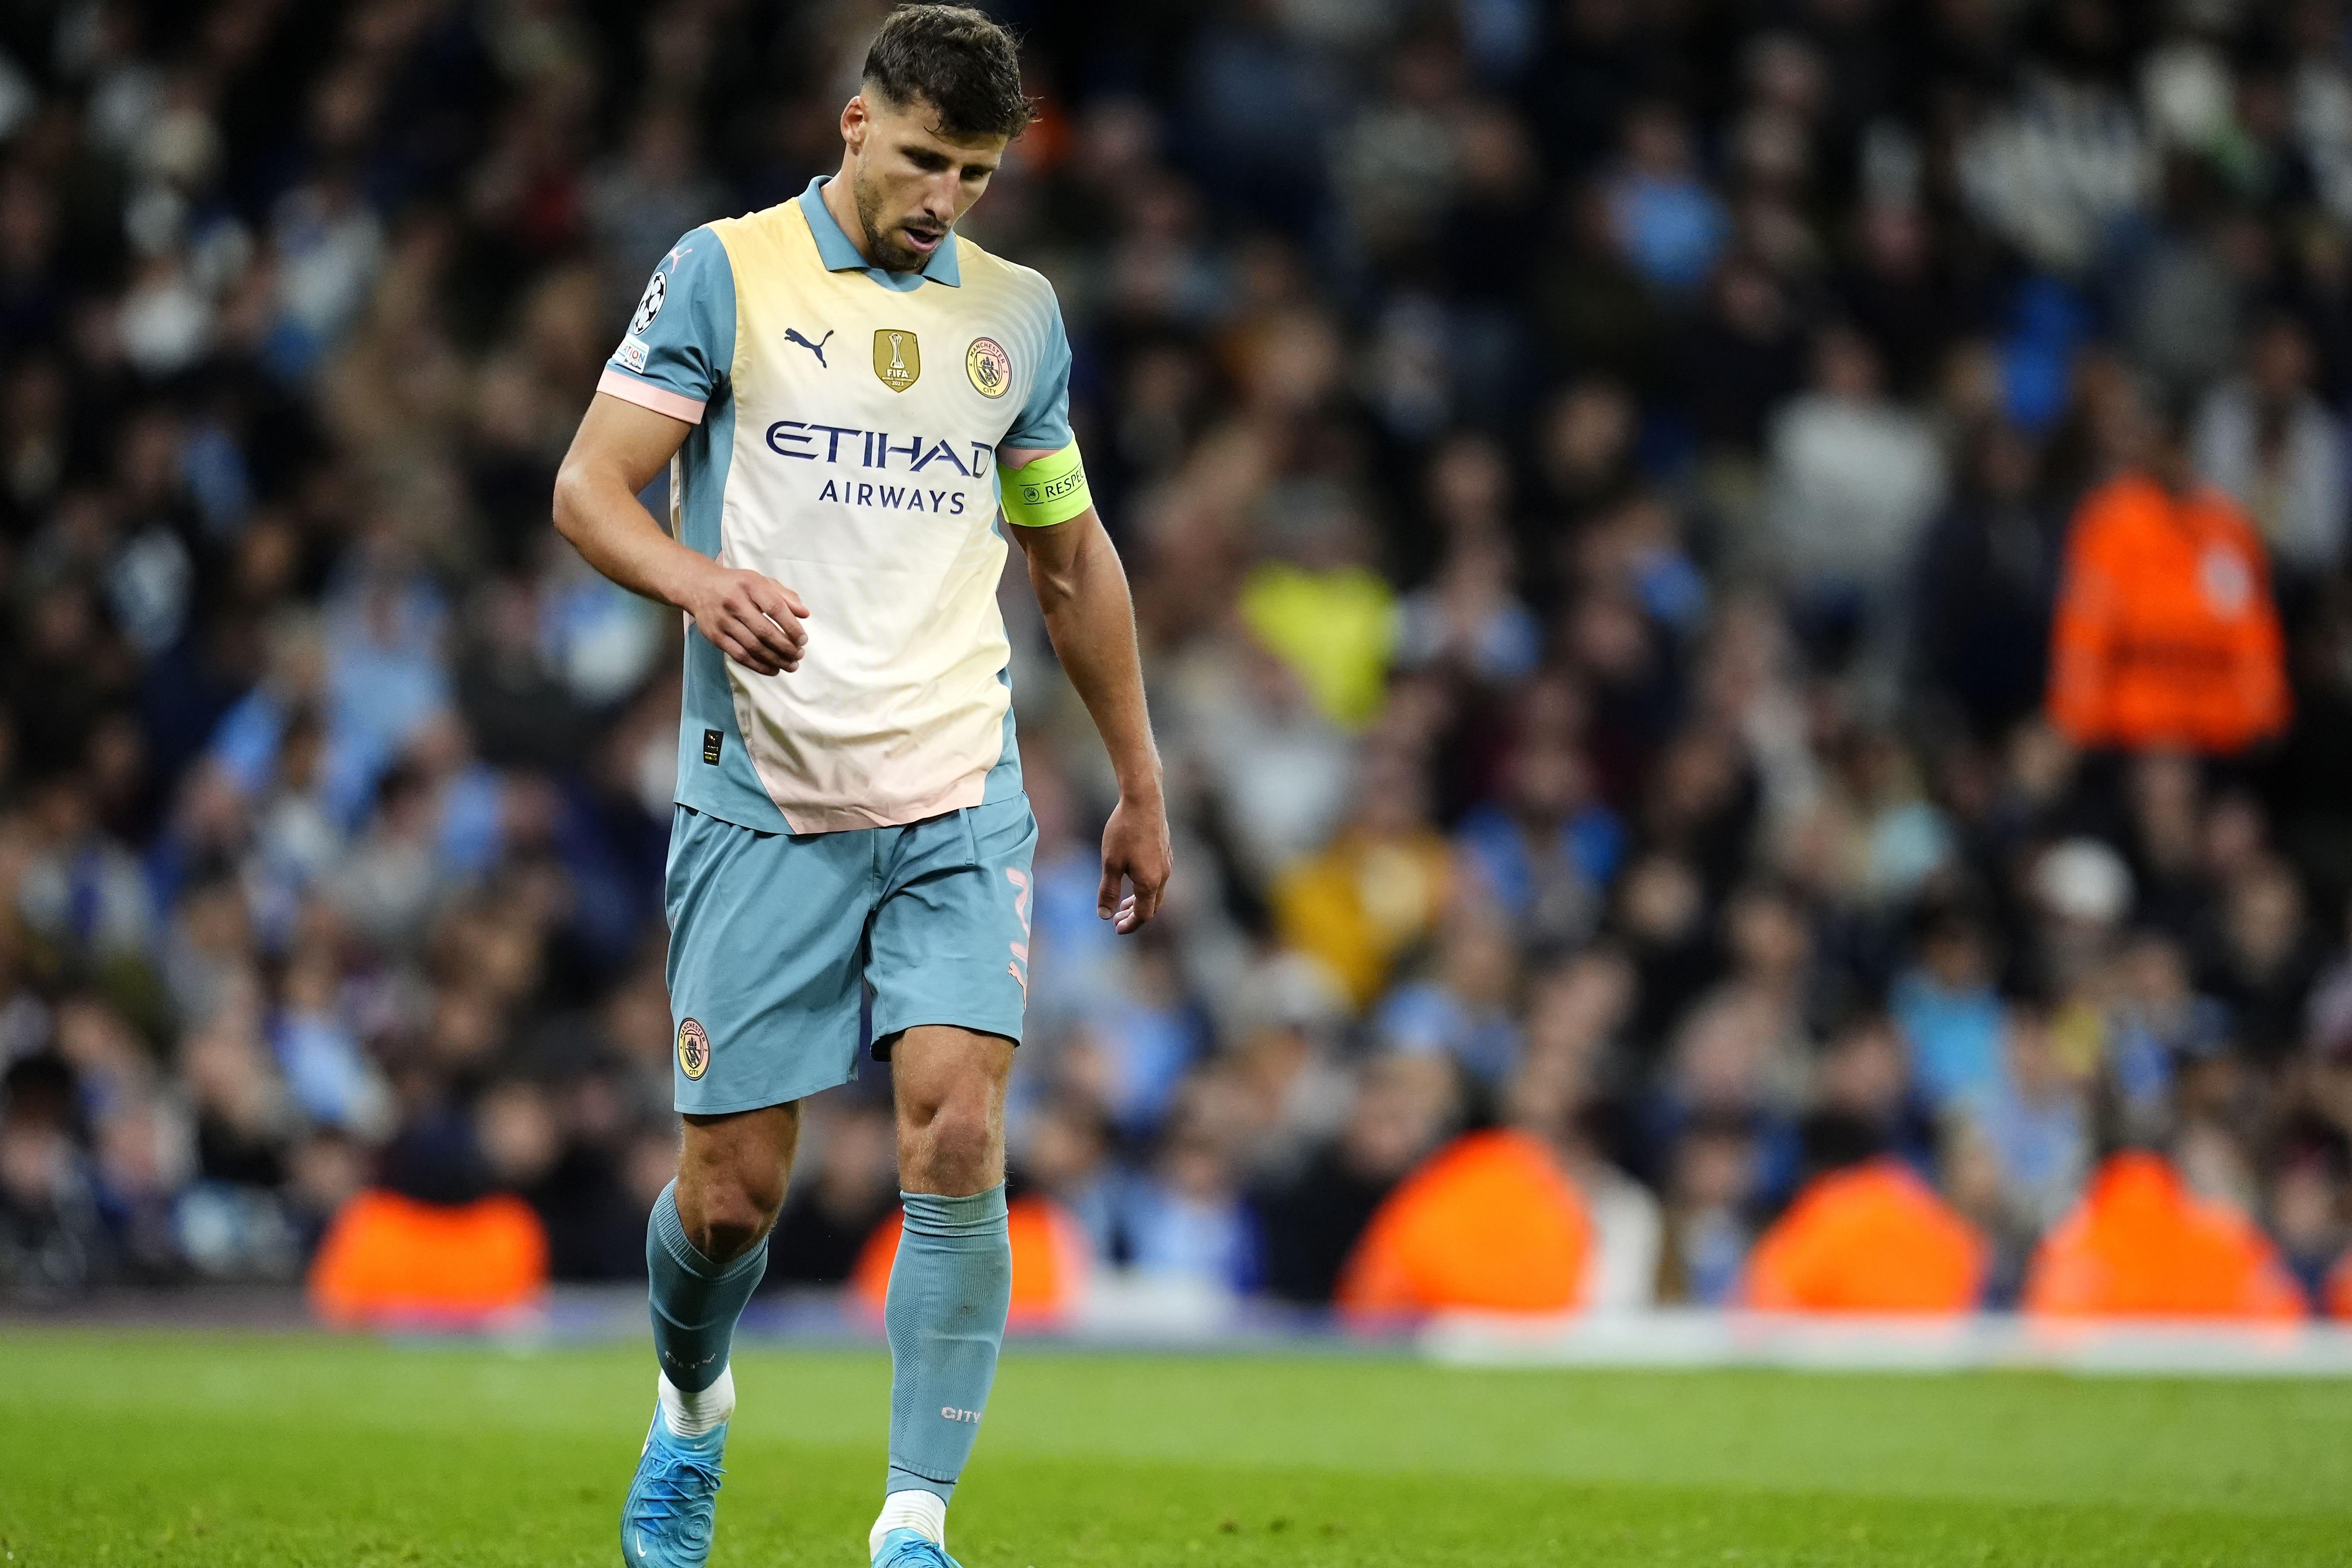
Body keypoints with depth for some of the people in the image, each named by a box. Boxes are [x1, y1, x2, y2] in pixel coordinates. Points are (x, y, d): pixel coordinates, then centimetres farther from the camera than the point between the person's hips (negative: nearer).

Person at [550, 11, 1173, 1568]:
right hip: (764, 799, -2)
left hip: (960, 806, 2)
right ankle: (692, 1411, 33)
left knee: (957, 1137, -16)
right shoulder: (726, 273, 0)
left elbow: (1072, 554, 22)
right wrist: (702, 580, -26)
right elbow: (591, 485, -5)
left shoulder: (1017, 313, 12)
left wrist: (1140, 782, 23)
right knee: (733, 1193, 0)